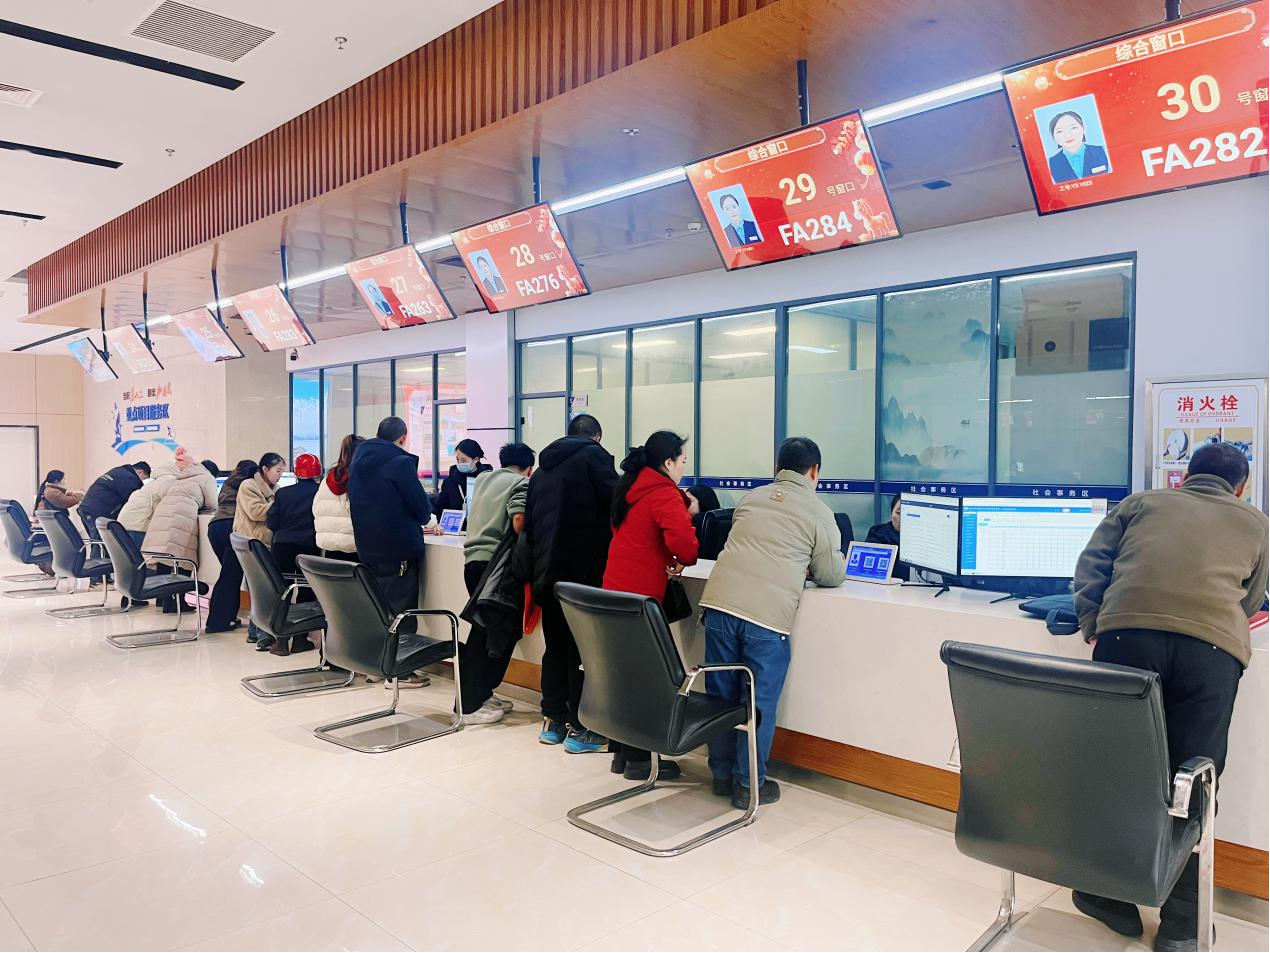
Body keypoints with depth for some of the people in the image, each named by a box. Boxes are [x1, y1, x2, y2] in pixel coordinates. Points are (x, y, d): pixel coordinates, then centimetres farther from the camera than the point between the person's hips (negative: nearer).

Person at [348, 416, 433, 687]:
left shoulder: (358, 461, 11)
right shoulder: (400, 462, -13)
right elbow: (420, 504, -13)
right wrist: (424, 518, 10)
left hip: (367, 547, 7)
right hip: (399, 547, -7)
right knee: (401, 609, -1)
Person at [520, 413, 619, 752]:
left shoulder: (543, 466, 18)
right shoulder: (593, 455, -3)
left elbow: (529, 521, 19)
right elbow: (615, 502, -12)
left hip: (547, 570, 7)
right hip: (584, 569, -7)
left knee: (555, 646, 14)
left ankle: (552, 721, 21)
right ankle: (578, 728, 4)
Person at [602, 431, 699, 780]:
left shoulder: (630, 488, 13)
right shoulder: (664, 494, -13)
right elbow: (682, 542, -28)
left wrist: (682, 511, 3)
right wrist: (685, 560, -7)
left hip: (616, 589, 9)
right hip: (641, 594, -9)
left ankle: (622, 750, 25)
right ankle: (639, 758, 9)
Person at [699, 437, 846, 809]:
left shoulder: (750, 499, 21)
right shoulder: (818, 512, 7)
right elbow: (832, 575, 12)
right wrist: (805, 568, 33)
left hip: (719, 601, 4)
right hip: (767, 614, -4)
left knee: (721, 694, 15)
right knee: (758, 703, 8)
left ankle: (723, 774, 28)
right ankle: (749, 784, 18)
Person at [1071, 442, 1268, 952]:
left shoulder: (1143, 502, 28)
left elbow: (1089, 565, 16)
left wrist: (1093, 626, 15)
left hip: (1128, 631, 0)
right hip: (1212, 644, 0)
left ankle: (1109, 895, 23)